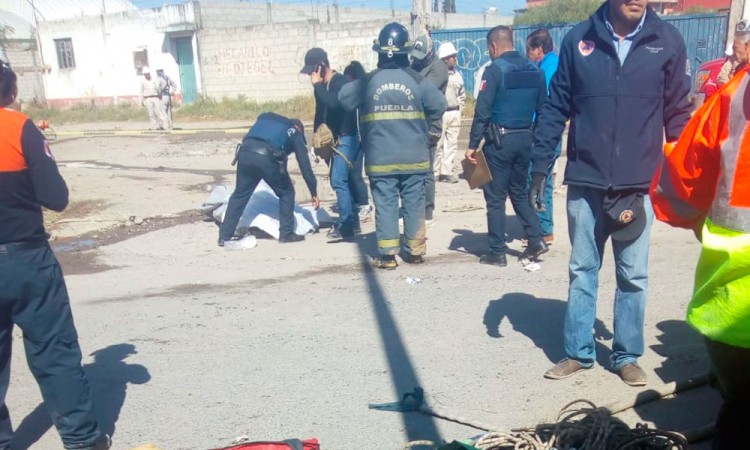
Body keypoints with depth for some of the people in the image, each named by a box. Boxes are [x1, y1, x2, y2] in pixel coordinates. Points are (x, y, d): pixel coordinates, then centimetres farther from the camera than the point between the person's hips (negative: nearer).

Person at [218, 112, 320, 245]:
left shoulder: (266, 117, 34)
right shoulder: (295, 134, 24)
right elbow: (305, 166, 20)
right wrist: (314, 193, 25)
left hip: (245, 152, 4)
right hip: (267, 158, -4)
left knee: (240, 194, 17)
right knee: (286, 193, 18)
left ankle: (224, 236, 18)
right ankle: (286, 233, 18)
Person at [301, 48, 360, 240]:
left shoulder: (342, 81, -15)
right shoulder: (323, 85, 9)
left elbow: (333, 103, -34)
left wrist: (317, 85, -22)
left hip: (346, 139, -9)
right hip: (335, 139, 9)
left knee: (339, 180, -14)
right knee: (340, 180, 11)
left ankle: (345, 225, -9)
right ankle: (352, 221, 20)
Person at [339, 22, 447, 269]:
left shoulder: (367, 81, -5)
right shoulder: (417, 80, -4)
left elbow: (344, 99, 1)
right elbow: (439, 105, -4)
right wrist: (429, 133, 10)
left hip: (380, 159, -1)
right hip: (414, 157, 1)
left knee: (385, 205, 5)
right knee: (414, 203, 11)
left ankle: (387, 255, 6)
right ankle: (415, 251, 19)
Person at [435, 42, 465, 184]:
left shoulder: (456, 73, 12)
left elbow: (462, 94, 21)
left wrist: (459, 109, 13)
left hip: (454, 113, 7)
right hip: (440, 113, -7)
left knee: (452, 144, 7)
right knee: (438, 144, -3)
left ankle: (446, 172, 13)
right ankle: (434, 172, 6)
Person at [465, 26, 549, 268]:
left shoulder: (495, 70, -11)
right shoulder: (535, 70, 7)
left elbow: (482, 111, -15)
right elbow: (542, 109, 9)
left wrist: (472, 145, -12)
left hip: (499, 140, -6)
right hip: (525, 139, 6)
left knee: (495, 197, 3)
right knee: (519, 192, 20)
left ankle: (497, 252, 8)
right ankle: (536, 239, 11)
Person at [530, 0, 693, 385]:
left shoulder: (668, 42, 0)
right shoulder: (579, 38, 0)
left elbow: (677, 114, 5)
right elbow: (555, 108, 3)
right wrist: (540, 167, 0)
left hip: (638, 185, 0)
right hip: (585, 183, 0)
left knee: (633, 275, 10)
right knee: (581, 271, 11)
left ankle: (627, 356, 26)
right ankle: (578, 352, 25)